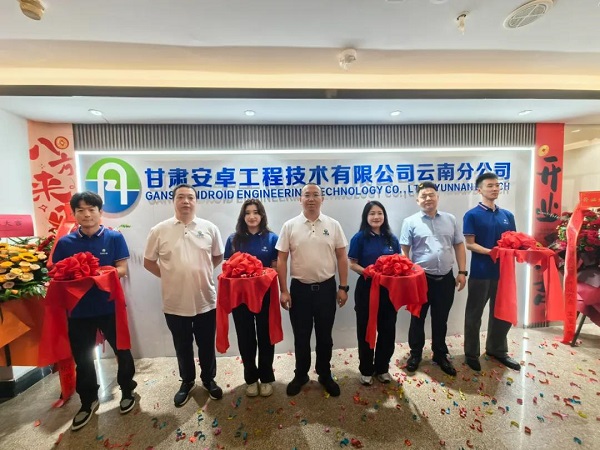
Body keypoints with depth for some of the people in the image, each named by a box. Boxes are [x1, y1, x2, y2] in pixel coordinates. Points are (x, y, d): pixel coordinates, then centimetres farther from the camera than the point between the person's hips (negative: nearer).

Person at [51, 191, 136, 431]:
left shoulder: (114, 237, -6)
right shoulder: (65, 242, 1)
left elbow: (122, 269, -9)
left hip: (110, 306, -2)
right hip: (78, 308, 2)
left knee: (122, 351, 11)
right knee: (82, 358, 17)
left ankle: (127, 391, 35)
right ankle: (88, 401, 40)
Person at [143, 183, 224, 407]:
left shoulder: (209, 228, -3)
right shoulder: (159, 231, -4)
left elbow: (218, 257, 8)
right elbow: (148, 262, 5)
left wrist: (202, 272, 2)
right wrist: (169, 277, -1)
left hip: (206, 300, 0)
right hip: (175, 303, 0)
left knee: (207, 345, 17)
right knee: (182, 346, 20)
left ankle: (209, 379, 41)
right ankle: (187, 381, 43)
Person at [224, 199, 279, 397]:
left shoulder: (272, 238, -2)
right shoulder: (234, 239, 2)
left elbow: (276, 268, 0)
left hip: (265, 295, -1)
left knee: (265, 336, 12)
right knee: (245, 338, 13)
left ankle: (266, 377, 33)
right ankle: (250, 378, 35)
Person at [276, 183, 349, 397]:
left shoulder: (333, 225, -1)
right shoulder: (290, 226, -4)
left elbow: (341, 257, 2)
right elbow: (281, 260, -3)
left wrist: (343, 287, -1)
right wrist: (284, 290, -6)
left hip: (326, 287, 1)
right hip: (300, 288, 0)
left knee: (324, 335, 16)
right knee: (301, 336, 14)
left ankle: (325, 375, 37)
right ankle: (301, 375, 36)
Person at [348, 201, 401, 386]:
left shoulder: (392, 238, 5)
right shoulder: (360, 237, -7)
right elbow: (352, 264, -7)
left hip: (388, 289, 4)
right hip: (366, 288, -3)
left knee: (387, 329, 13)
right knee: (366, 330, 9)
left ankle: (382, 368, 34)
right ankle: (366, 370, 28)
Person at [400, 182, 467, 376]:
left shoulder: (450, 219, 6)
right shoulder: (411, 222, -4)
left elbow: (459, 246, 8)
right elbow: (404, 251, -5)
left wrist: (462, 272, 2)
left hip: (445, 278, 3)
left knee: (441, 319, 17)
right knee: (418, 318, 12)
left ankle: (440, 355, 36)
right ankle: (415, 353, 32)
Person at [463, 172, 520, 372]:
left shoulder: (507, 215, 11)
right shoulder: (472, 215, -7)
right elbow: (470, 244, -12)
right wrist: (490, 252, -25)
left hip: (503, 271, 6)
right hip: (480, 272, -5)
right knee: (474, 314, 7)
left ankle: (497, 349, 38)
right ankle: (471, 353, 23)